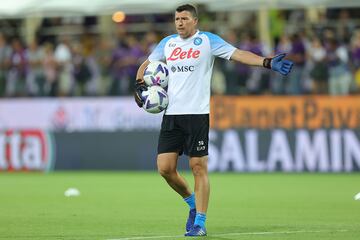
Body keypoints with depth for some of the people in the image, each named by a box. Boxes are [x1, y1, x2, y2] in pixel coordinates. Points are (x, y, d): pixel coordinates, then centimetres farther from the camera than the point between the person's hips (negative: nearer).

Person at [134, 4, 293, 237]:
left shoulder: (208, 40, 0)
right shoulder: (167, 43, 14)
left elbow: (238, 53, -8)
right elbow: (146, 65, 27)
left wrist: (268, 62, -21)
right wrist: (140, 85, 9)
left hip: (197, 113, -4)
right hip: (171, 114, 5)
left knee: (199, 168, -6)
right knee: (165, 168, -1)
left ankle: (200, 222, -1)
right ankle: (193, 203, 23)